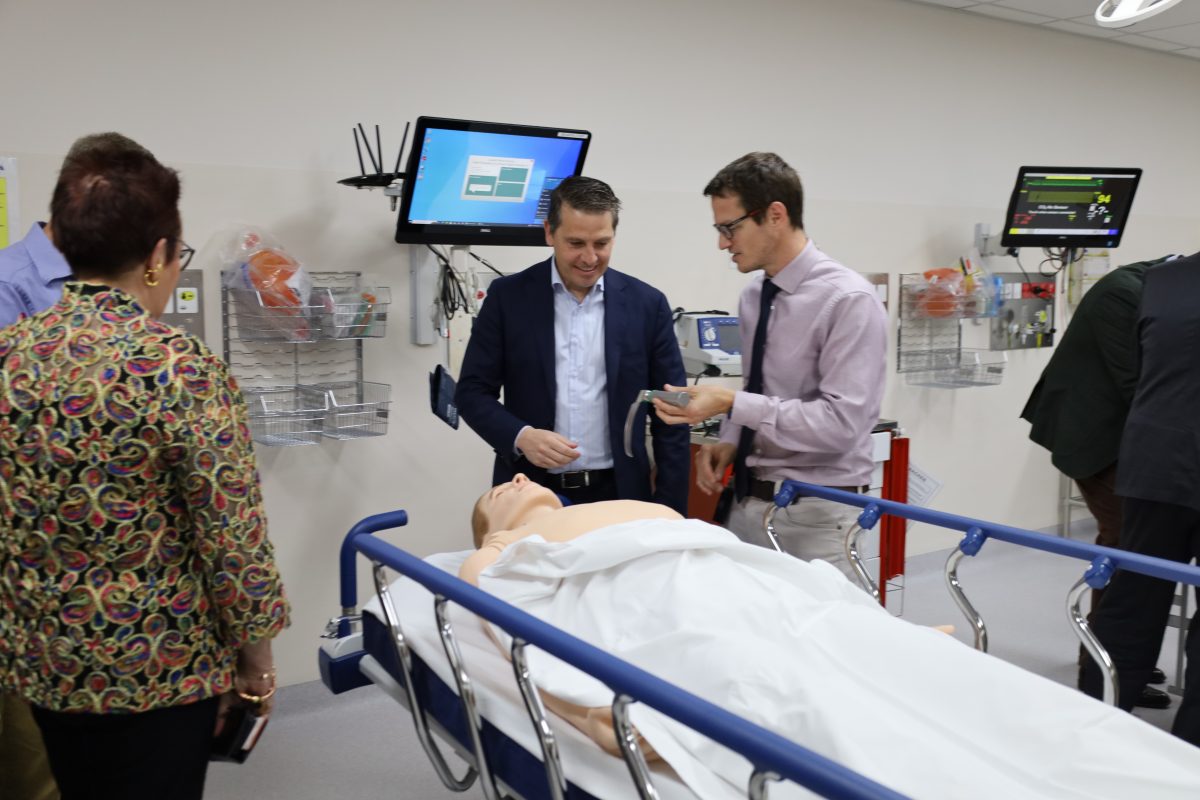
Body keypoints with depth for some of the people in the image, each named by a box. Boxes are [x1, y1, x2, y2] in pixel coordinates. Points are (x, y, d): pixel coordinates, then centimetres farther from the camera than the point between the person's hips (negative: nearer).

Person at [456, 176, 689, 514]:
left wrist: (670, 512, -3)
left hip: (618, 495, 1)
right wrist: (520, 436, -19)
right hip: (530, 495, 0)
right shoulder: (508, 297, -2)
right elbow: (472, 391, 0)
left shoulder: (647, 304, -1)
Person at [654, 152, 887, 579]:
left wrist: (732, 404, -24)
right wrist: (730, 441, 0)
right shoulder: (753, 296, 7)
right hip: (749, 500, 7)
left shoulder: (848, 300, -16)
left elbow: (841, 421, -22)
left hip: (815, 512, -7)